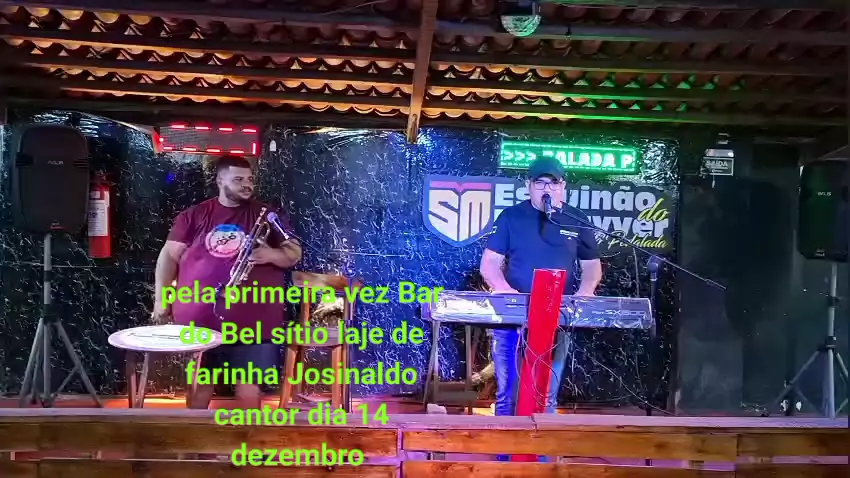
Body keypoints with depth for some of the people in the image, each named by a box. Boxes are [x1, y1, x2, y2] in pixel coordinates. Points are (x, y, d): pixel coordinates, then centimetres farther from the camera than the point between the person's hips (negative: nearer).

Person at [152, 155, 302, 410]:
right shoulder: (194, 215, 6)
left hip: (252, 317, -1)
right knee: (200, 380, 13)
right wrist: (161, 297, 2)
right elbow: (169, 255, 8)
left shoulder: (269, 215, 5)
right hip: (199, 316, 1)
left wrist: (271, 255, -16)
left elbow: (295, 254, 4)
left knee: (248, 382, 4)